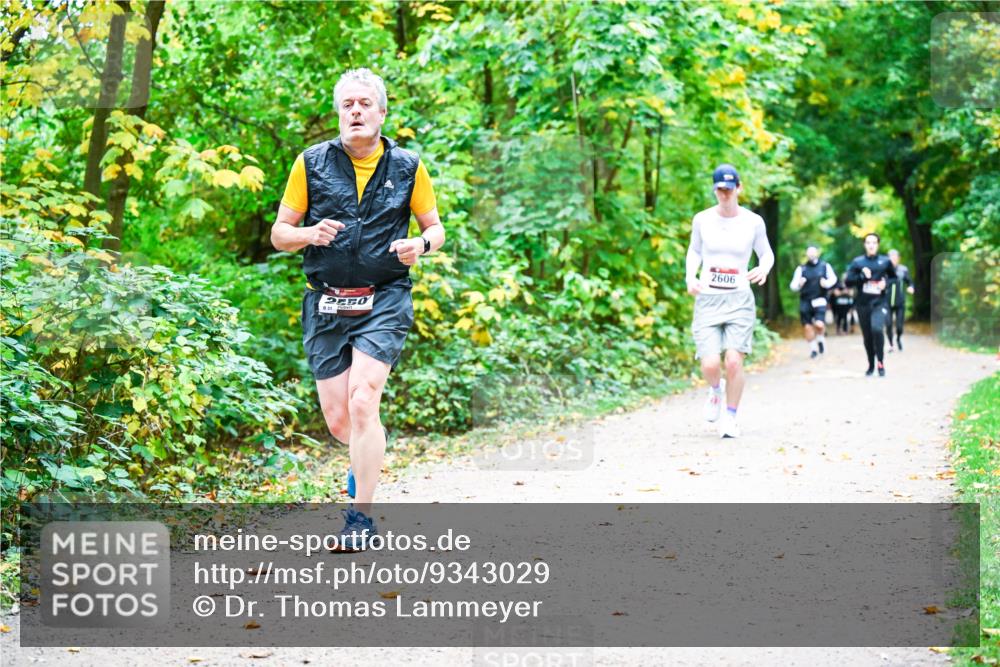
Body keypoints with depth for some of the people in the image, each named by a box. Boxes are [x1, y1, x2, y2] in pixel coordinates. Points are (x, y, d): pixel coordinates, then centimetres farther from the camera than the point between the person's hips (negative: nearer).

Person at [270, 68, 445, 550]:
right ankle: (368, 458, 39)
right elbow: (279, 234, 7)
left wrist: (420, 245, -10)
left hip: (385, 300, -2)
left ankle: (361, 515, -11)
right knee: (338, 420, 3)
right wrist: (309, 233, -16)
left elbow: (435, 227, 14)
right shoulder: (311, 164, 4)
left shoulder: (408, 167, 4)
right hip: (326, 304, 2)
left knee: (362, 404, -19)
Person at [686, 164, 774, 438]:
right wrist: (690, 276, -1)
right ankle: (715, 391, 25)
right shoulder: (702, 220, 1)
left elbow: (767, 253, 12)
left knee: (734, 361, -13)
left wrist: (764, 269, -10)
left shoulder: (753, 222, -1)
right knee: (710, 364, -12)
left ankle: (730, 417, 8)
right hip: (707, 299, 1)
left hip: (739, 300, 0)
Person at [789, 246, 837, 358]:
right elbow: (793, 285, 6)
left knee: (819, 324, -18)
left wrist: (827, 283, -9)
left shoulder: (825, 266, 7)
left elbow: (833, 278, 13)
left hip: (819, 301, -2)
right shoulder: (801, 269, 8)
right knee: (807, 327, 0)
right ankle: (813, 349, 17)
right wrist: (798, 284, -19)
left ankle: (820, 339, 13)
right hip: (805, 301, 2)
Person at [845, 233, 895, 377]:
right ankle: (871, 366, 23)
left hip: (879, 302, -2)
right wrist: (862, 276, -16)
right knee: (867, 336, 8)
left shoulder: (885, 261, 3)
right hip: (862, 304, 2)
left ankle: (880, 362, -13)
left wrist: (886, 282, -4)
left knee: (877, 328, -25)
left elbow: (894, 277, 17)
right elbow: (848, 282, 0)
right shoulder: (857, 262, 3)